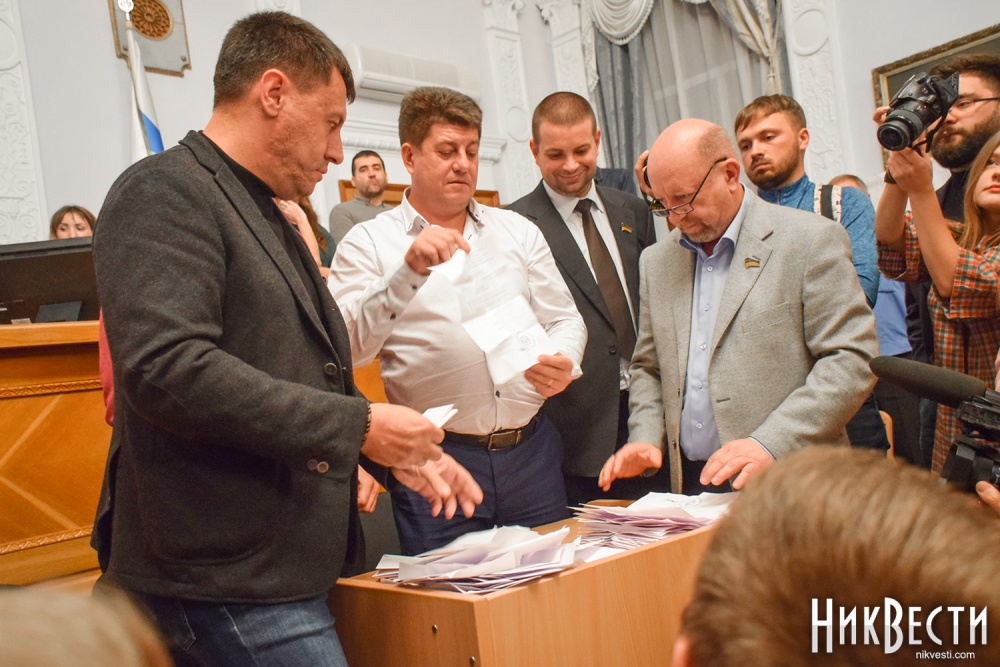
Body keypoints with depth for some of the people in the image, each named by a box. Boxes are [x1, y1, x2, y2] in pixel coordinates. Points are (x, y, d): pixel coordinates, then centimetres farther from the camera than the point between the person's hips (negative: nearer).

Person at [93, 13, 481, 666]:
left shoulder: (271, 219, 19)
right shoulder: (165, 192, -11)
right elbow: (166, 368, -25)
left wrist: (400, 450, 13)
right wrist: (360, 427, -21)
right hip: (222, 582, -9)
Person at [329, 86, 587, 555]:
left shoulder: (518, 231, 14)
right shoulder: (367, 244, 2)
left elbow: (565, 320, 13)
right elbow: (346, 347, -10)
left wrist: (563, 364, -10)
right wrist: (409, 270, -22)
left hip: (531, 450, 4)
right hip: (437, 462, -3)